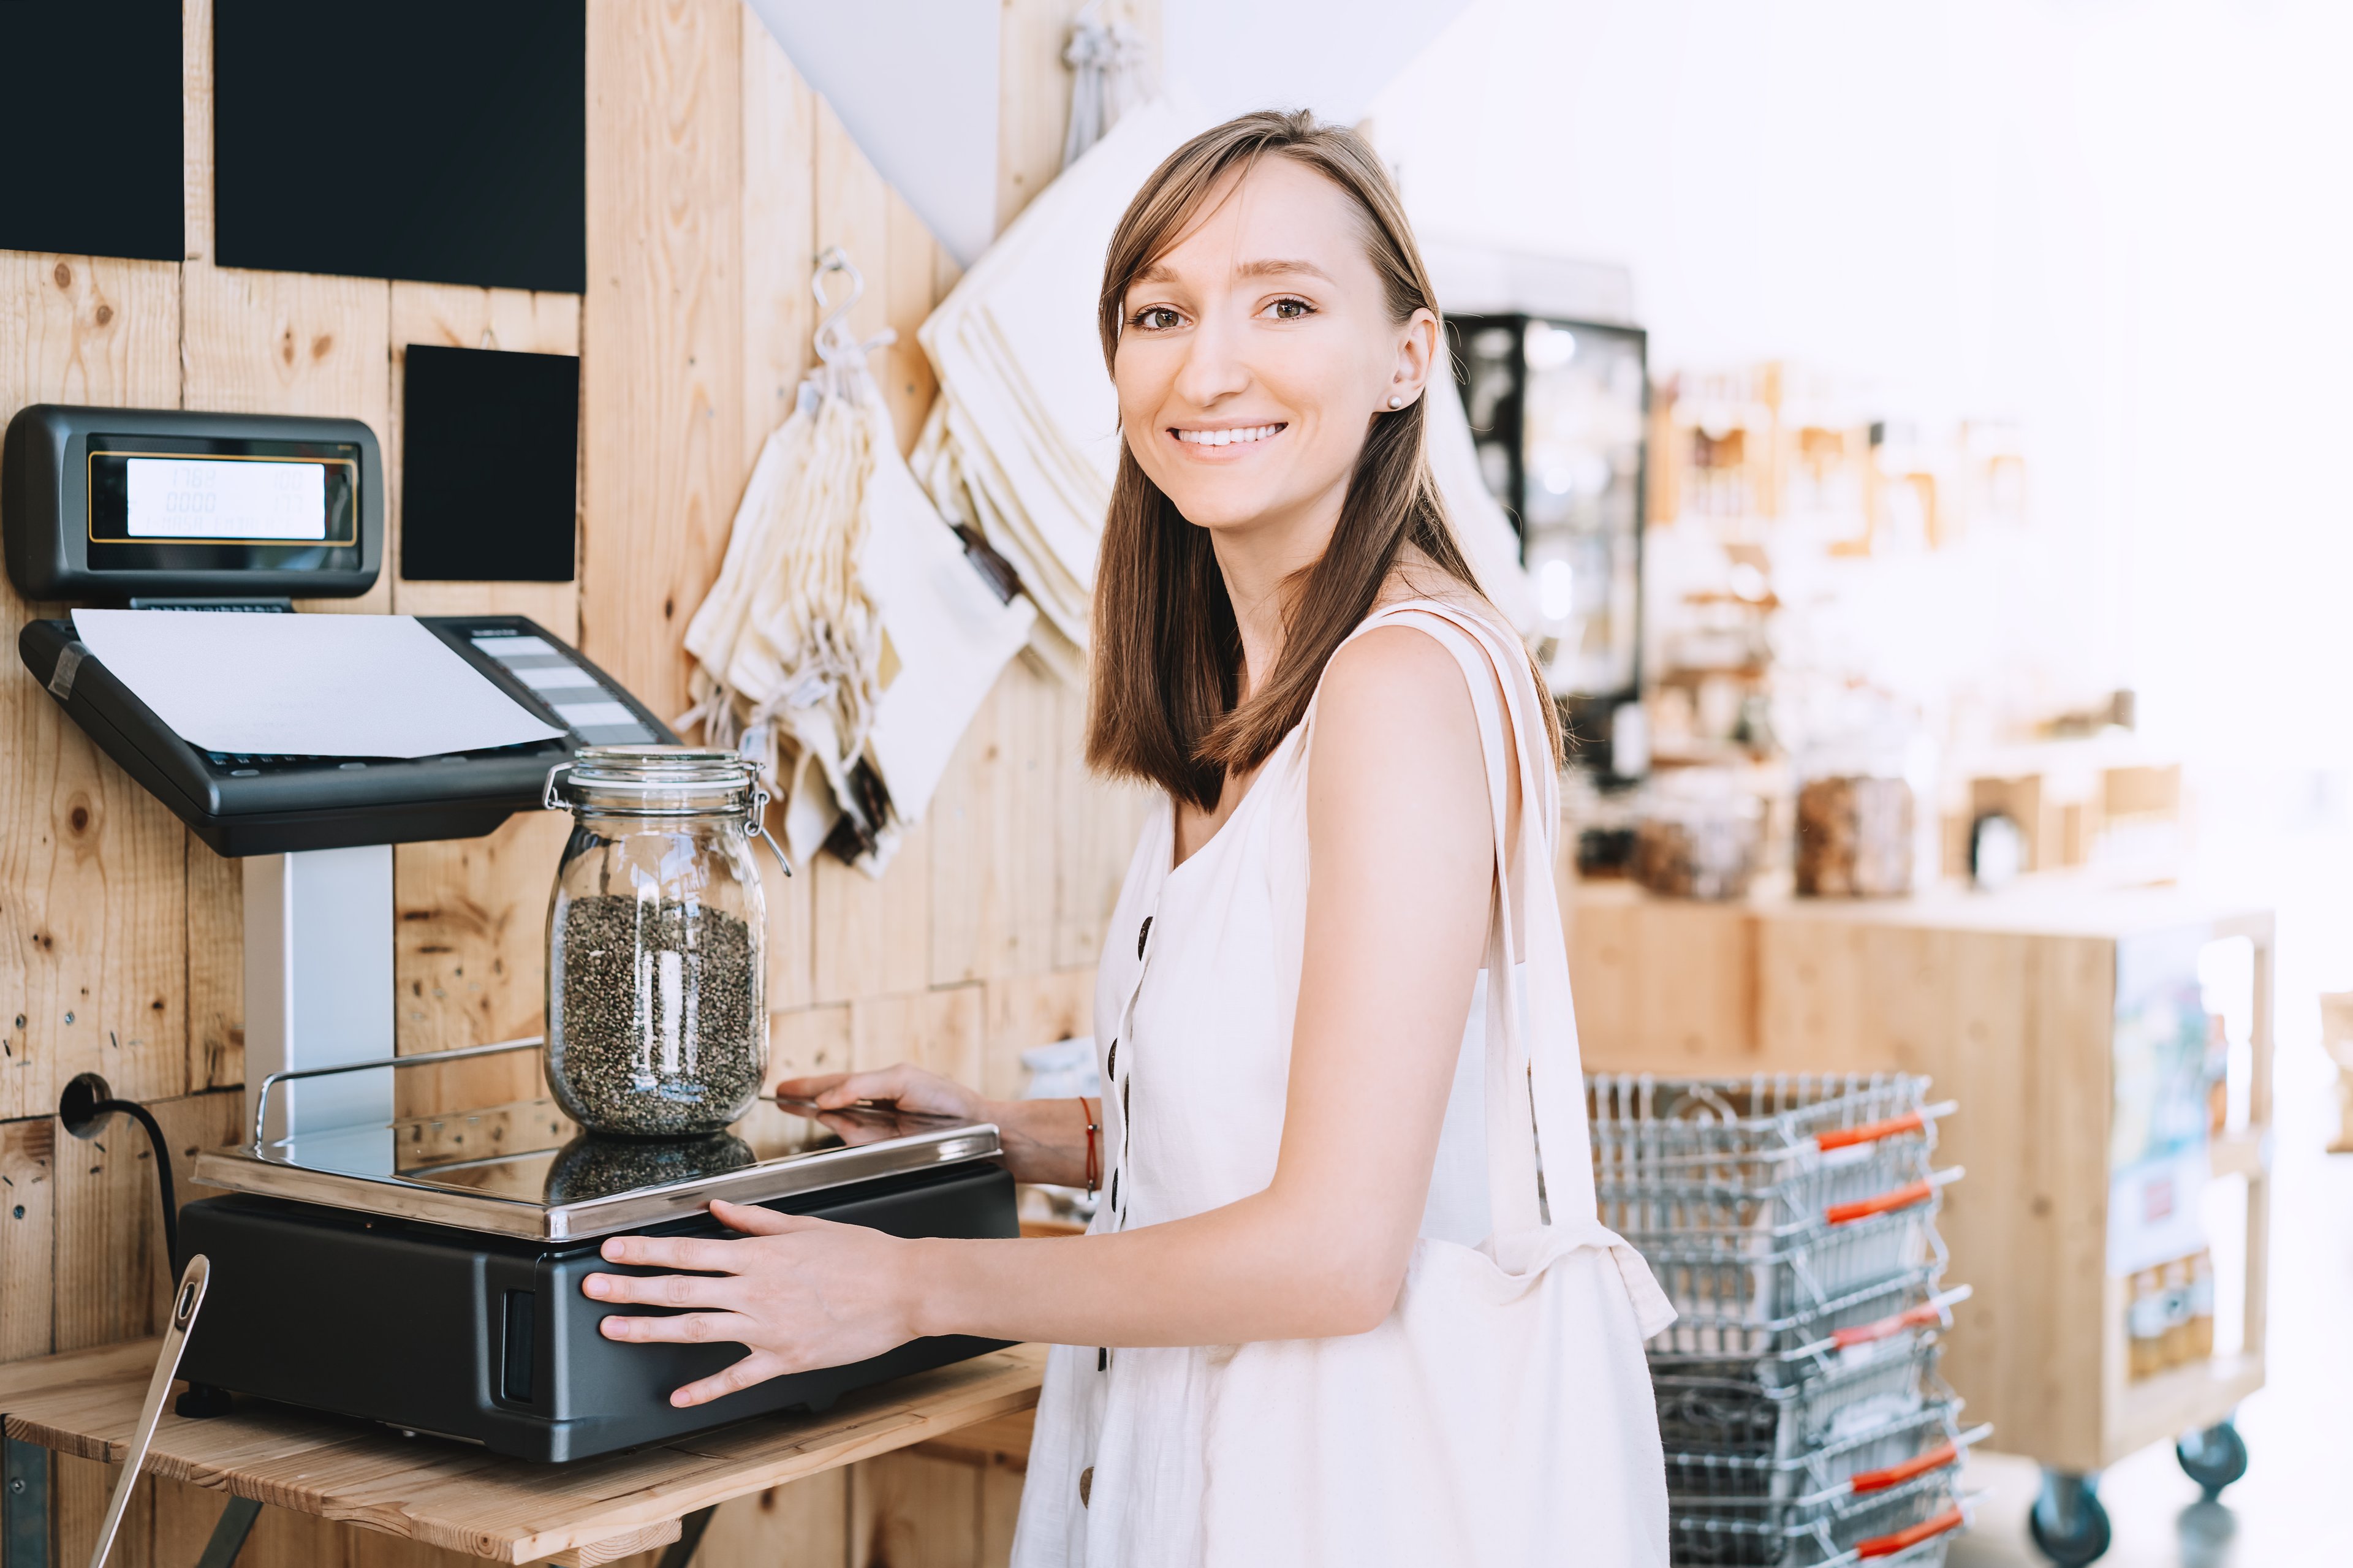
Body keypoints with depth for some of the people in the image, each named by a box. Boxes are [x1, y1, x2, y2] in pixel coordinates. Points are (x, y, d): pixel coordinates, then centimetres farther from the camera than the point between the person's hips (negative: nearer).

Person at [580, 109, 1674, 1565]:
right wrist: (1014, 1132, 12)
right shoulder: (1247, 686, 9)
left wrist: (915, 1286, -13)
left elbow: (1337, 1248, -22)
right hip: (1227, 1444, 8)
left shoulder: (1408, 676, -20)